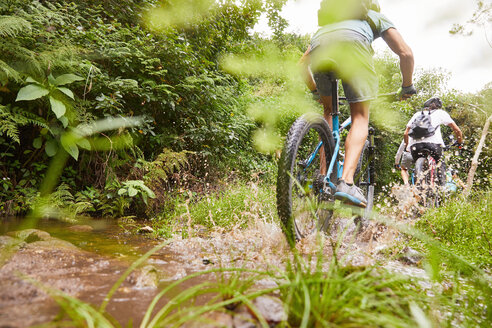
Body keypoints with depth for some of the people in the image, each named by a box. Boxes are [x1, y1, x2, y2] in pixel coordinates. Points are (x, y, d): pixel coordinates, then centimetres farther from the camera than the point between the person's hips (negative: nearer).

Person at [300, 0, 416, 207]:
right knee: (360, 117, 5)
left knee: (329, 111, 23)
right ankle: (346, 182, -14)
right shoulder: (377, 17, 37)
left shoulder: (327, 22, 45)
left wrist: (315, 91, 51)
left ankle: (324, 175, 13)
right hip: (352, 46, -3)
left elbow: (303, 63, 41)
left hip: (319, 46, 4)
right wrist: (407, 87, 34)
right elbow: (405, 53, 22)